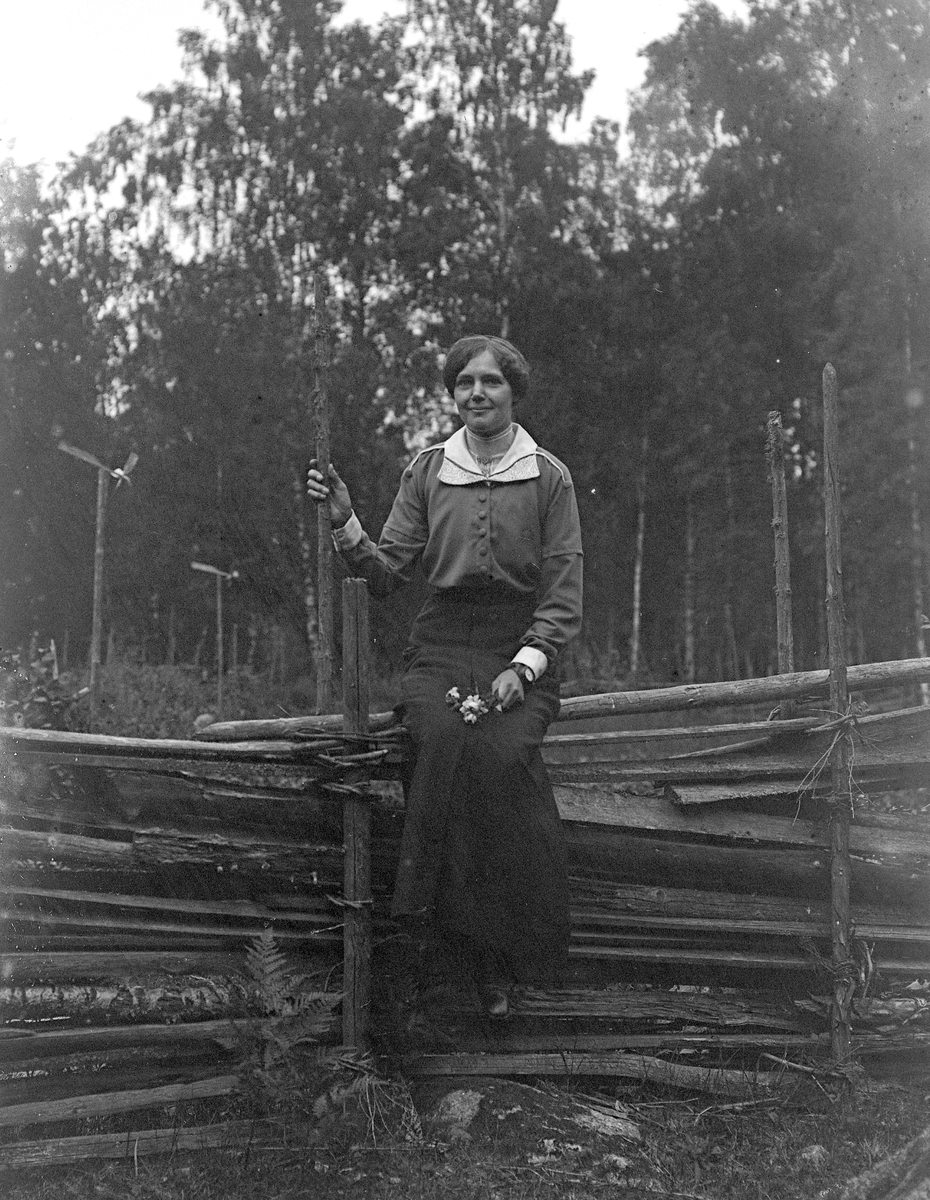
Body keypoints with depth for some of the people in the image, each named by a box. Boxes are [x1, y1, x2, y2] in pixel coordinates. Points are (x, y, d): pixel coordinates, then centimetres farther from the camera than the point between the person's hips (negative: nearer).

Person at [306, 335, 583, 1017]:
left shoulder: (549, 477, 7)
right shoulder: (427, 472, 12)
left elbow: (565, 596, 2)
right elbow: (387, 575, 9)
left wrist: (523, 666, -12)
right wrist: (345, 525, -8)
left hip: (524, 647, -1)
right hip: (442, 644, 1)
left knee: (503, 753, -30)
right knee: (444, 741, -29)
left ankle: (520, 952, -15)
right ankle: (484, 960, -20)